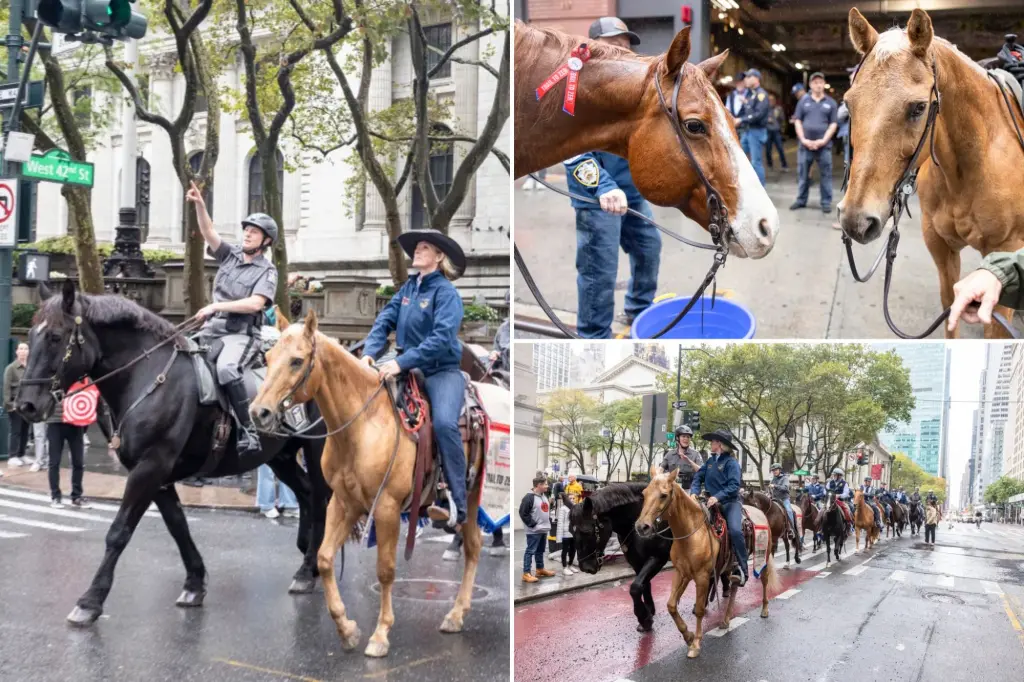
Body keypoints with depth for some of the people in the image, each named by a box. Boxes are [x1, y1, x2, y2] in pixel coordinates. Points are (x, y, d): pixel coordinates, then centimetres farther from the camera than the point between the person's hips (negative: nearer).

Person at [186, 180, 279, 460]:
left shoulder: (267, 271, -2)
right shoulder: (230, 255, 13)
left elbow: (255, 303, -16)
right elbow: (209, 232, -1)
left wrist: (216, 306, -18)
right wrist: (199, 205, -17)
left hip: (241, 335, -7)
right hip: (212, 331, 7)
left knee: (225, 368, -35)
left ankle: (248, 432, -33)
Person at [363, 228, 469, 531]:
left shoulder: (446, 292, -9)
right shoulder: (408, 287, 12)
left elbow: (441, 338, -22)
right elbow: (385, 320, 5)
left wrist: (401, 362, -29)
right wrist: (370, 351, -14)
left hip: (442, 371, -8)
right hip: (409, 370, 8)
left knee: (444, 423, -30)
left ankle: (457, 507, -26)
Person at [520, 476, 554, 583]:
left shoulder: (544, 496, 13)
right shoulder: (529, 497, -17)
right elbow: (523, 513, -19)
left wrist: (549, 521, 12)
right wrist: (532, 524, -19)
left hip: (544, 529, 9)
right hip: (534, 531, -9)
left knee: (540, 551, 19)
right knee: (530, 551, -8)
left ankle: (540, 569, 30)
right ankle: (526, 573, -7)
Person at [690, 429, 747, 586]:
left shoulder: (731, 462, -6)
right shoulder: (710, 461, 12)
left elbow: (734, 485, -17)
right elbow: (698, 477, 9)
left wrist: (718, 497, -30)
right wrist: (694, 492, -12)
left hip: (730, 502, -6)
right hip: (712, 503, 6)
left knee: (735, 531, -28)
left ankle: (742, 569, -21)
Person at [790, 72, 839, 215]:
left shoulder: (831, 103, 6)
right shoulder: (803, 102, 9)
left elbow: (833, 124, 2)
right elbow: (797, 122, 5)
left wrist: (823, 140, -10)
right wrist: (803, 139, -7)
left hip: (824, 145, -1)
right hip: (805, 144, 1)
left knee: (825, 175, 1)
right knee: (803, 174, 7)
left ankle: (826, 202, 6)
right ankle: (801, 200, 17)